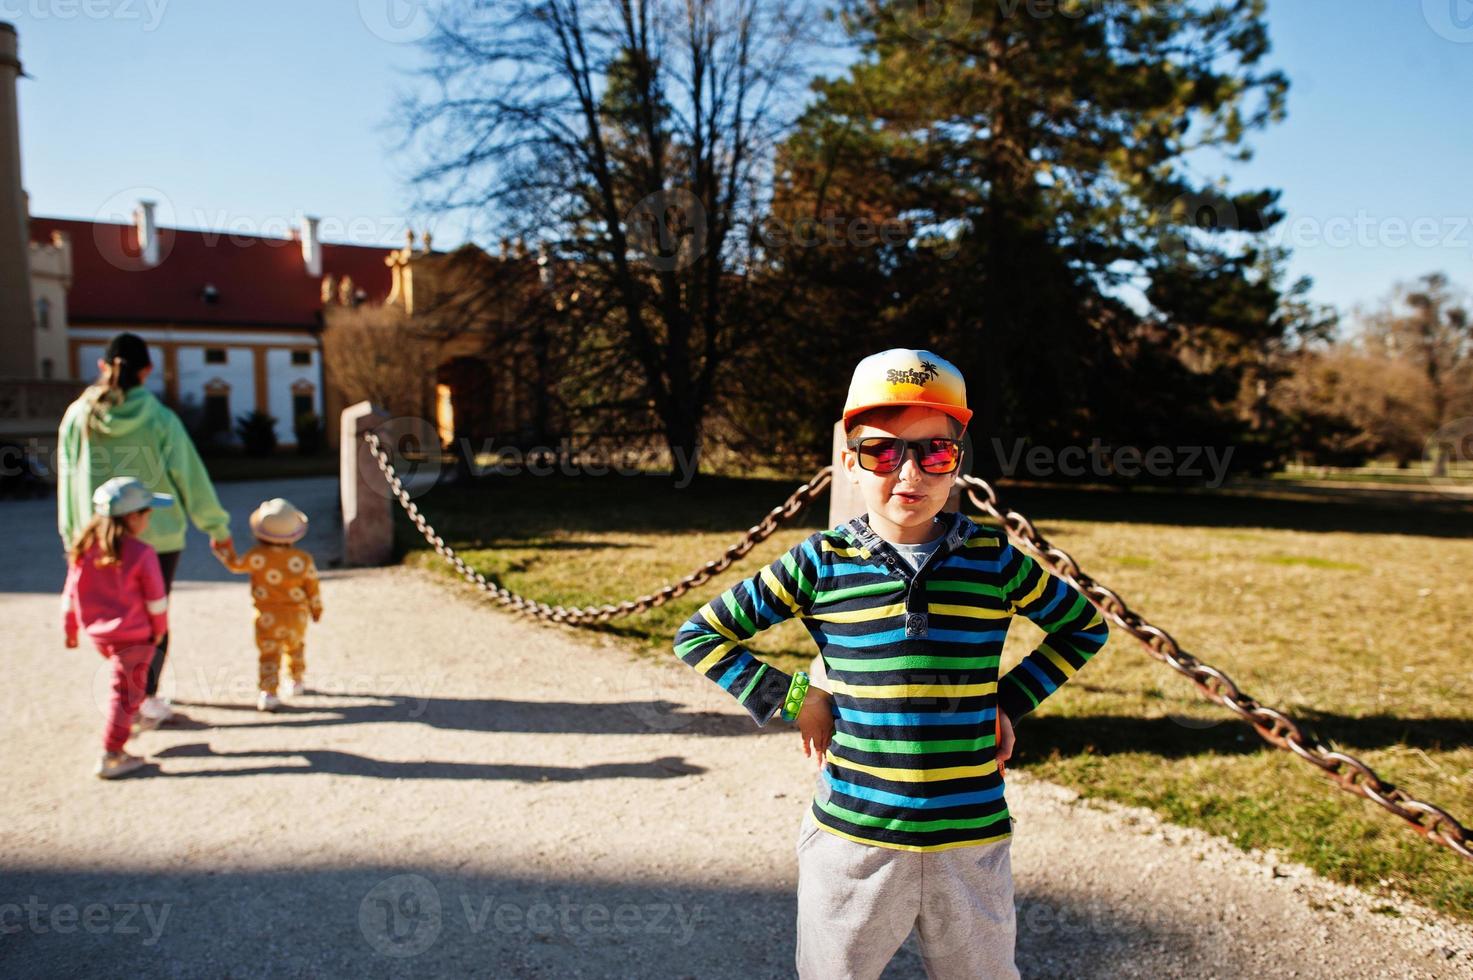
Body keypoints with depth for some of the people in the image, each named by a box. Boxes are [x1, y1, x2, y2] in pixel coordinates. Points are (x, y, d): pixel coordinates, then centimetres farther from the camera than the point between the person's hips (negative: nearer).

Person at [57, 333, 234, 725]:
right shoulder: (159, 419, -11)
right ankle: (147, 697, 1)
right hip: (158, 536, -2)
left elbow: (67, 481, 4)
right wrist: (217, 526, 3)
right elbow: (190, 475, -7)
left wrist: (72, 535, 14)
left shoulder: (78, 416, -2)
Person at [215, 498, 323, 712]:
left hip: (267, 619, -2)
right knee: (296, 648, 25)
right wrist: (316, 609, 15)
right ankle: (298, 682, 39)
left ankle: (268, 692, -10)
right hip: (296, 617, 2)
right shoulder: (303, 559, -10)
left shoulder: (256, 557, -16)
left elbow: (234, 564, 5)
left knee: (269, 655, 2)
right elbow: (313, 589, -1)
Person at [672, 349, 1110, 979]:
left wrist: (1012, 701, 4)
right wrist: (791, 700, -6)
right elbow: (699, 635, 1)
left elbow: (1085, 626, 15)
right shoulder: (821, 562, -6)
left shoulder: (995, 560, -2)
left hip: (973, 839, 1)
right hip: (852, 838, -1)